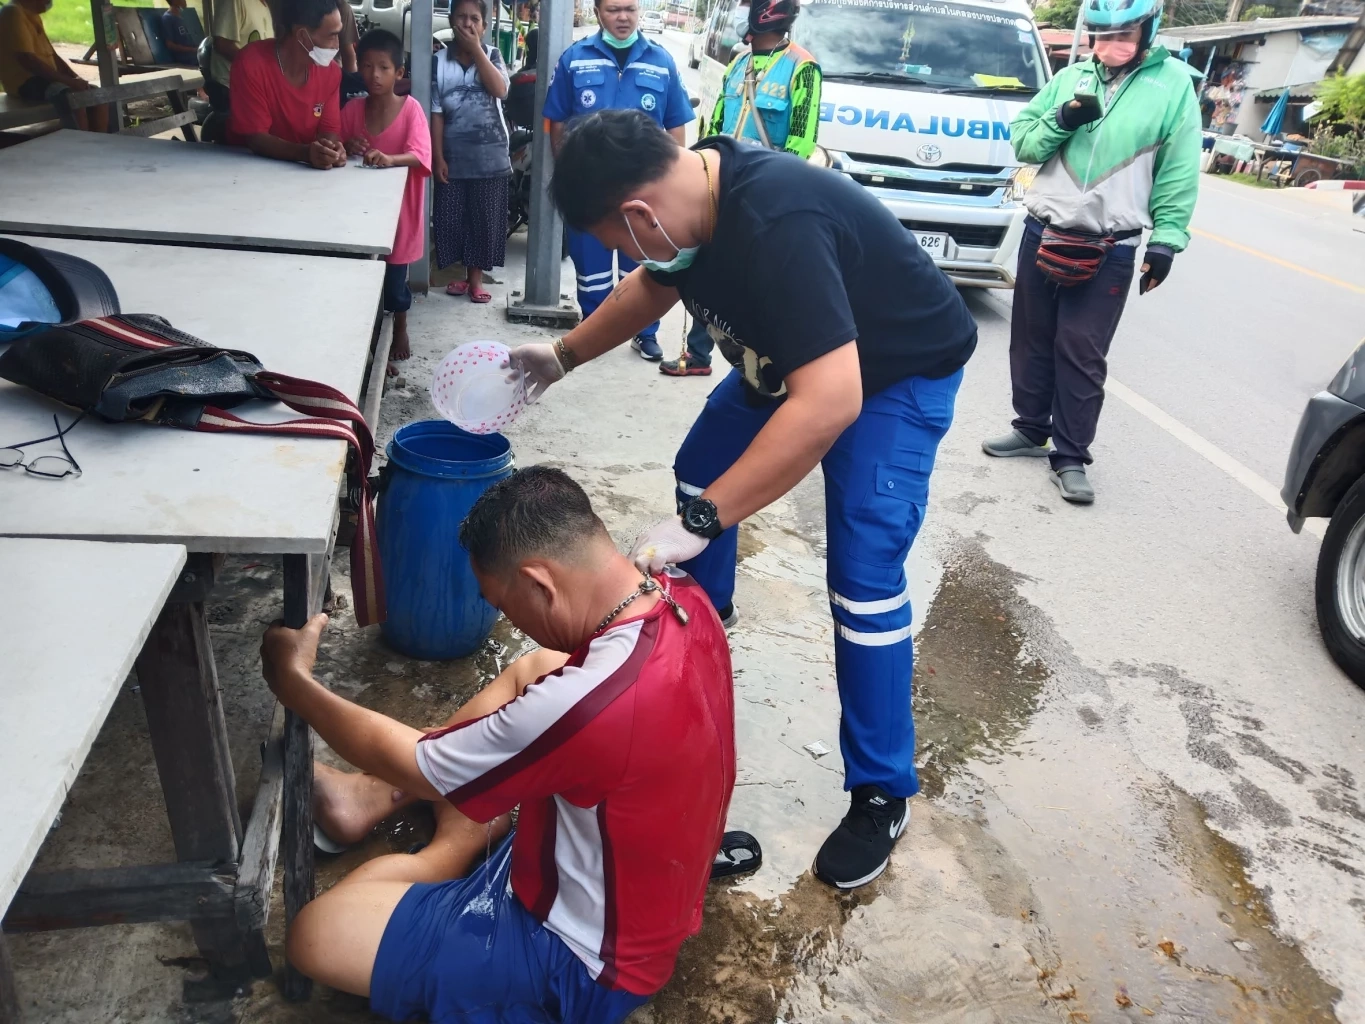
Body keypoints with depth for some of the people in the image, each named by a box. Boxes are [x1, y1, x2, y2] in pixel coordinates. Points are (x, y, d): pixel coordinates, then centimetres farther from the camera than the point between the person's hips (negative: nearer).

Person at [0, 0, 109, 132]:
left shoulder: (33, 14, 18)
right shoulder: (13, 13, -11)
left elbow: (52, 55, 18)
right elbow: (27, 59, -21)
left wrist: (75, 78, 1)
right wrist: (68, 81, -22)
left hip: (45, 77, 10)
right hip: (25, 82, -10)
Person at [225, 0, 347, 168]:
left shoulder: (330, 71, -3)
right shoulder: (251, 63, -17)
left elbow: (330, 129, -2)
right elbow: (255, 138, -19)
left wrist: (332, 150, -26)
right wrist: (305, 153, -35)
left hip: (304, 169, 4)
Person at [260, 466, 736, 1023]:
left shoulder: (586, 706, -39)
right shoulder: (682, 597, -15)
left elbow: (407, 763, -20)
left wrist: (291, 679, -5)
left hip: (588, 960, -7)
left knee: (315, 934, -11)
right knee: (525, 672, 14)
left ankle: (451, 854, 13)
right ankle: (378, 794, 18)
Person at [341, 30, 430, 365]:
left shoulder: (411, 108, -10)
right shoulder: (352, 109, 1)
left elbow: (421, 157, -21)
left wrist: (389, 159, -39)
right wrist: (347, 148, -15)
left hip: (397, 208, -3)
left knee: (394, 278, 6)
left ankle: (400, 330, 32)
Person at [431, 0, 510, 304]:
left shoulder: (492, 55, 3)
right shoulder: (439, 62, 1)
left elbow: (500, 90, -16)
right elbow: (436, 113, 0)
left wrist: (476, 49, -15)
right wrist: (437, 156, -6)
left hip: (490, 155, 0)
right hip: (453, 156, 0)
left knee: (485, 217, 4)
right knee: (452, 217, 4)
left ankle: (476, 276, 16)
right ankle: (463, 272, 19)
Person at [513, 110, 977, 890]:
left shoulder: (777, 226, -39)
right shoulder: (689, 191, -11)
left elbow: (830, 402, -46)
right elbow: (657, 285, 12)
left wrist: (696, 523, -44)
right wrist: (564, 355, 14)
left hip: (900, 372, -8)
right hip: (792, 356, 9)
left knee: (864, 578, -16)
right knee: (701, 468, 15)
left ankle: (882, 793, 0)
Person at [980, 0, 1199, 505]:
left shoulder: (1174, 84, -2)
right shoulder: (1070, 78, 6)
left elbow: (1179, 173, -2)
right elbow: (1022, 142, 6)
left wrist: (1166, 238, -8)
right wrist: (1062, 120, -12)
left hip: (1109, 251, -4)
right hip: (1042, 233, 4)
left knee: (1082, 352, -2)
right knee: (1031, 339, 12)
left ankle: (1071, 456, 7)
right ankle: (1031, 428, 29)